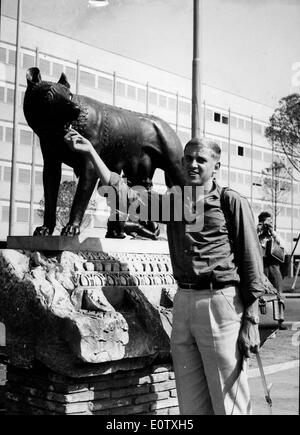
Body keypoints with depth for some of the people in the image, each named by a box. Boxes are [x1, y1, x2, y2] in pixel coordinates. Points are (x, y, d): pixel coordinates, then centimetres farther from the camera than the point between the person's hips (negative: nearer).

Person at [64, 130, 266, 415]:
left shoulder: (232, 202, -2)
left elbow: (251, 261, -4)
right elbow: (124, 194, 8)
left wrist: (250, 320, -8)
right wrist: (90, 152, 3)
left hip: (220, 303, -5)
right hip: (183, 302, 5)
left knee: (228, 402, 2)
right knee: (190, 402, 13)